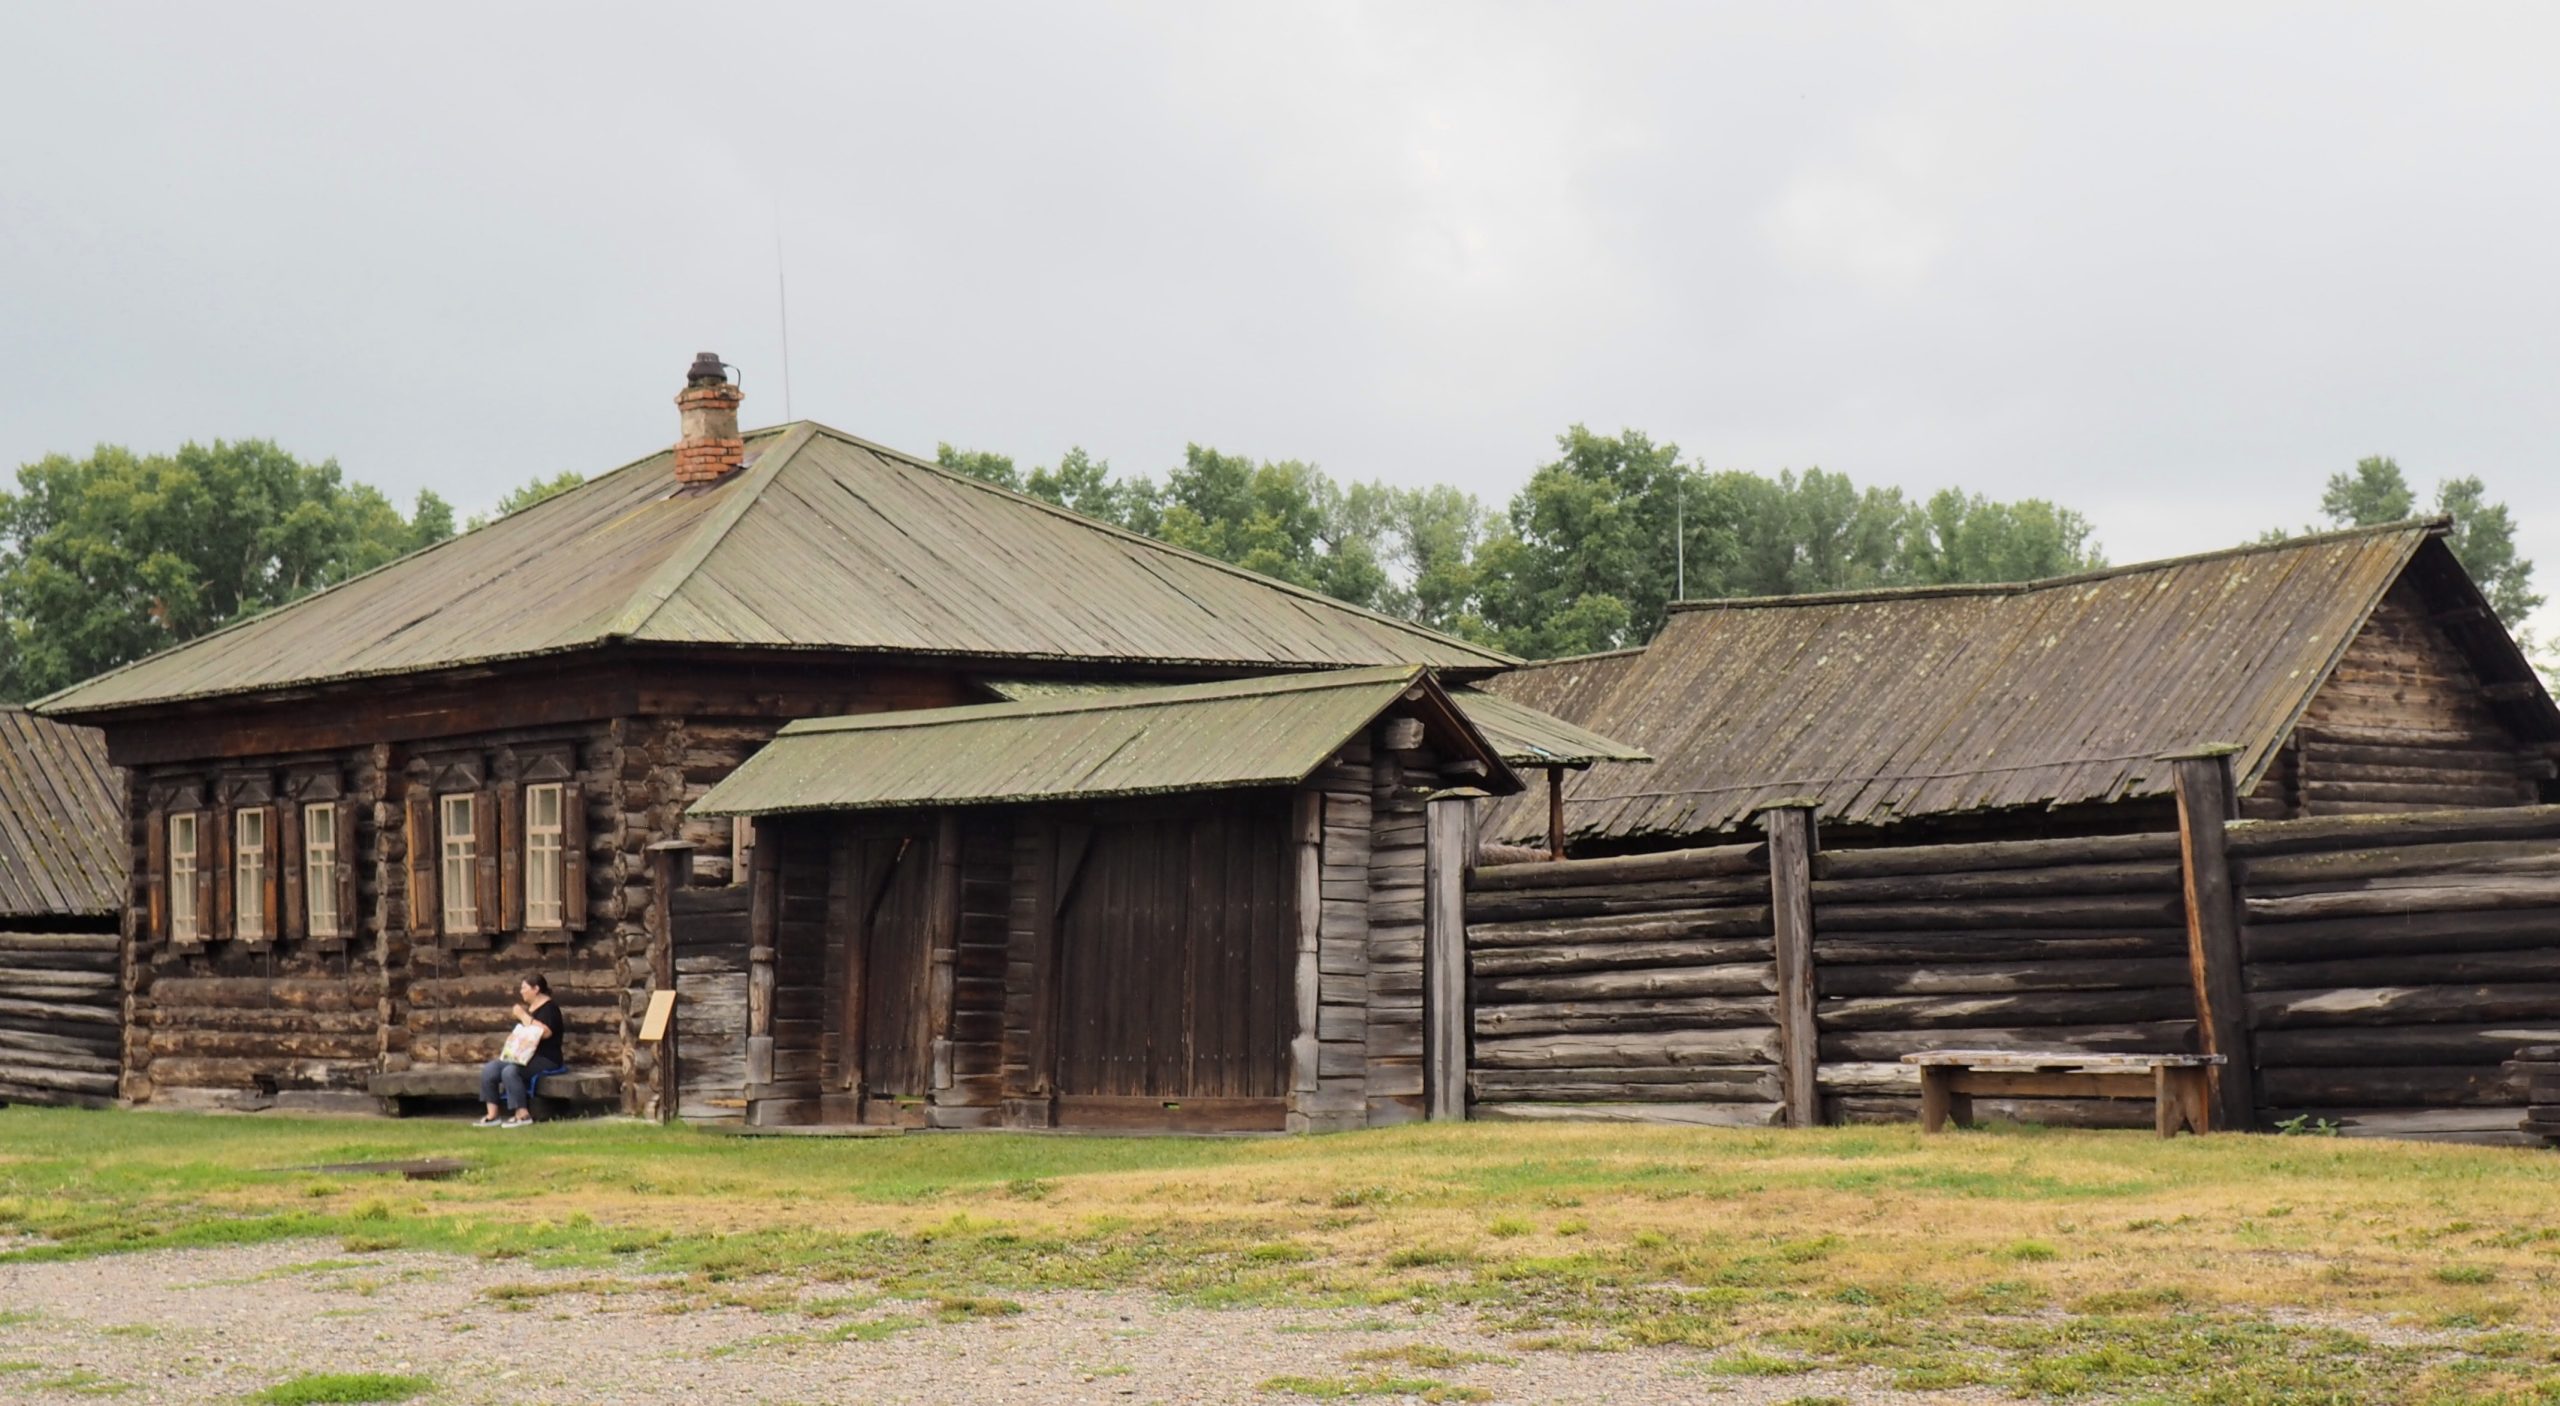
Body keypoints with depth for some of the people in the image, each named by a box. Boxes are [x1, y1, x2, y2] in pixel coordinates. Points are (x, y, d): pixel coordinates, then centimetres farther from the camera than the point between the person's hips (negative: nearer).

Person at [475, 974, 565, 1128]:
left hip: (546, 1059, -9)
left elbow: (545, 1032, -26)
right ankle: (492, 1115, -12)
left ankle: (523, 1115, -26)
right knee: (488, 1069, -9)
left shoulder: (549, 1007, -7)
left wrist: (523, 1016, -18)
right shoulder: (528, 1008, 21)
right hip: (525, 1057, 9)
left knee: (510, 1072, -33)